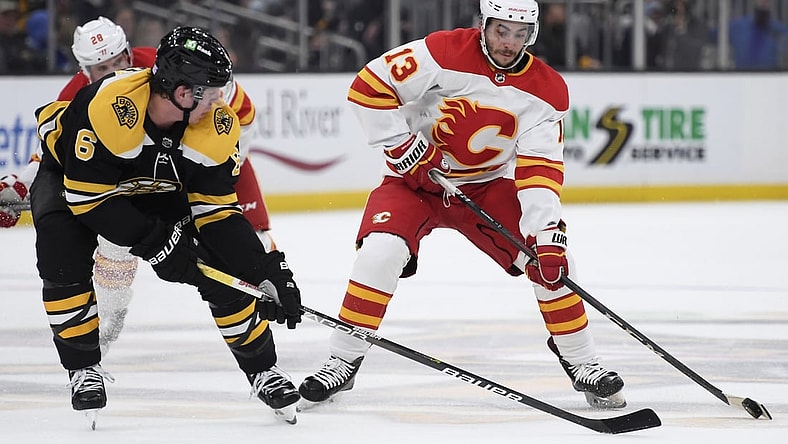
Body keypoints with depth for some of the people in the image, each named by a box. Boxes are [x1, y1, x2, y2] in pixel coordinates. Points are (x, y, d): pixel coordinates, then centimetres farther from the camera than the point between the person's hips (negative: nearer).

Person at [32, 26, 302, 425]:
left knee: (224, 267, -7)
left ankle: (262, 370, 10)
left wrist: (270, 273, -26)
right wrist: (153, 243, -33)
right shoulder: (108, 107, -42)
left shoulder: (217, 127, -26)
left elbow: (217, 211, -18)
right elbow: (87, 196, -33)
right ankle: (83, 369, -7)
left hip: (158, 187, 4)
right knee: (64, 262, -27)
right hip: (72, 172, -3)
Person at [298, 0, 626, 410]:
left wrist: (546, 232, -28)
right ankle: (343, 361, -13)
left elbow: (540, 168, -17)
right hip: (416, 177, -3)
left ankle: (582, 363, 7)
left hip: (488, 185, 3)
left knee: (551, 259, -12)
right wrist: (399, 143, -21)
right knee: (381, 250, -27)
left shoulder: (547, 90, -11)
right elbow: (369, 85, -20)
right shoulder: (444, 53, -21)